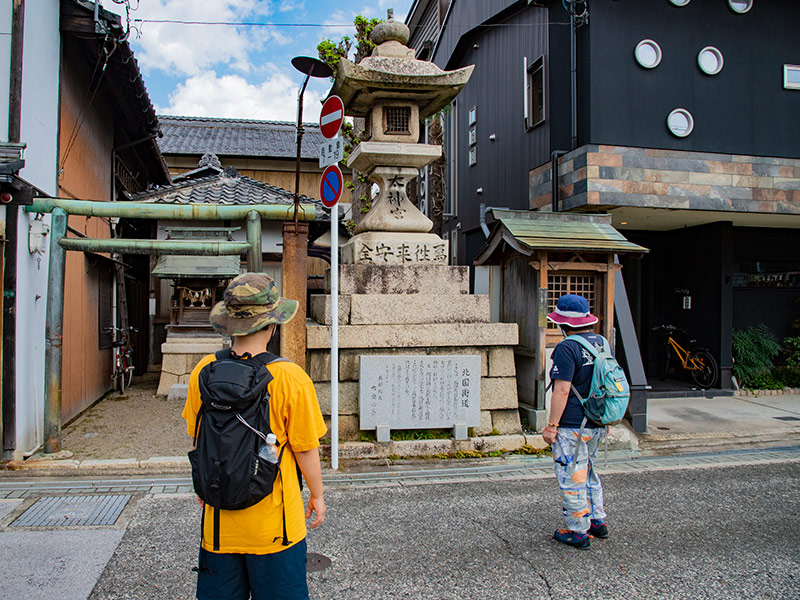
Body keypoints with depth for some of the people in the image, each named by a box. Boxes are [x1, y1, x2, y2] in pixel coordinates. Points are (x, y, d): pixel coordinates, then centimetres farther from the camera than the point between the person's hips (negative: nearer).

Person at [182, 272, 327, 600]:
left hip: (219, 518, 4)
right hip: (273, 520, -3)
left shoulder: (204, 371, -8)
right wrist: (317, 495, 6)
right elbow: (305, 448, -11)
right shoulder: (291, 378, -19)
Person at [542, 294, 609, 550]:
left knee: (571, 477, 3)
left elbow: (562, 390, -22)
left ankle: (578, 532, 13)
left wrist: (551, 425, -16)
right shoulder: (602, 342, 8)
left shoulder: (567, 348, -18)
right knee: (587, 470, 23)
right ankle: (598, 521, 31)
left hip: (572, 426, -9)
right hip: (597, 424, 9)